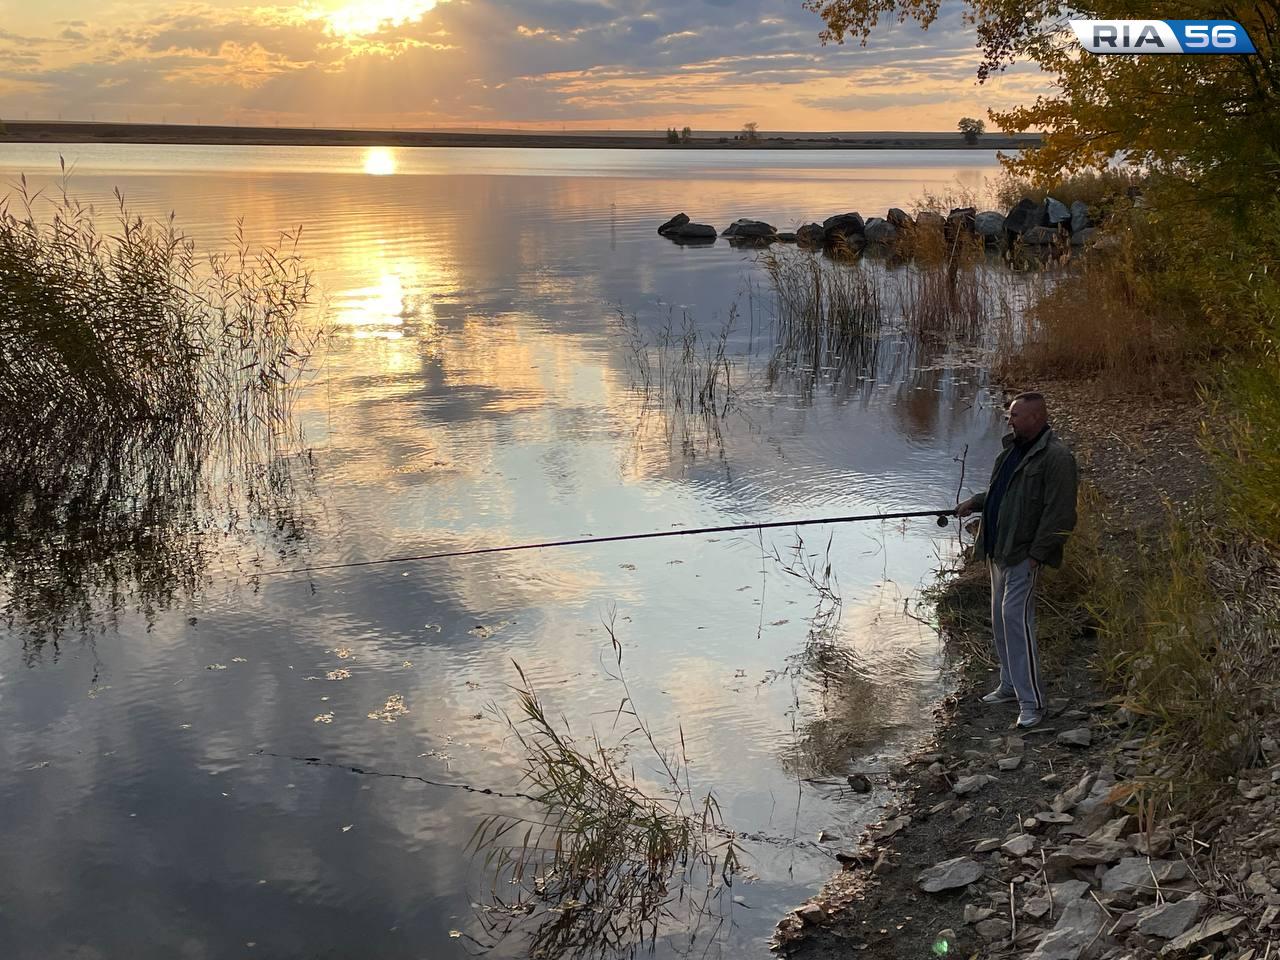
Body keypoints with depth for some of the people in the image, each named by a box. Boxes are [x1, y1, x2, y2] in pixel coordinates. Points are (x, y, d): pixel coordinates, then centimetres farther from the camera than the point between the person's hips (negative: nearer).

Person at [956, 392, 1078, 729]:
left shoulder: (1056, 457, -16)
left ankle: (1031, 703, -13)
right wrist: (976, 502, 13)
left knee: (1016, 616, -16)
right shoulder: (1014, 447, 13)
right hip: (998, 550, 10)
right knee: (1001, 619, 15)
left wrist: (1036, 555, -22)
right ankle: (1010, 685, 29)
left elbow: (1059, 514, -20)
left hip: (1024, 554, -10)